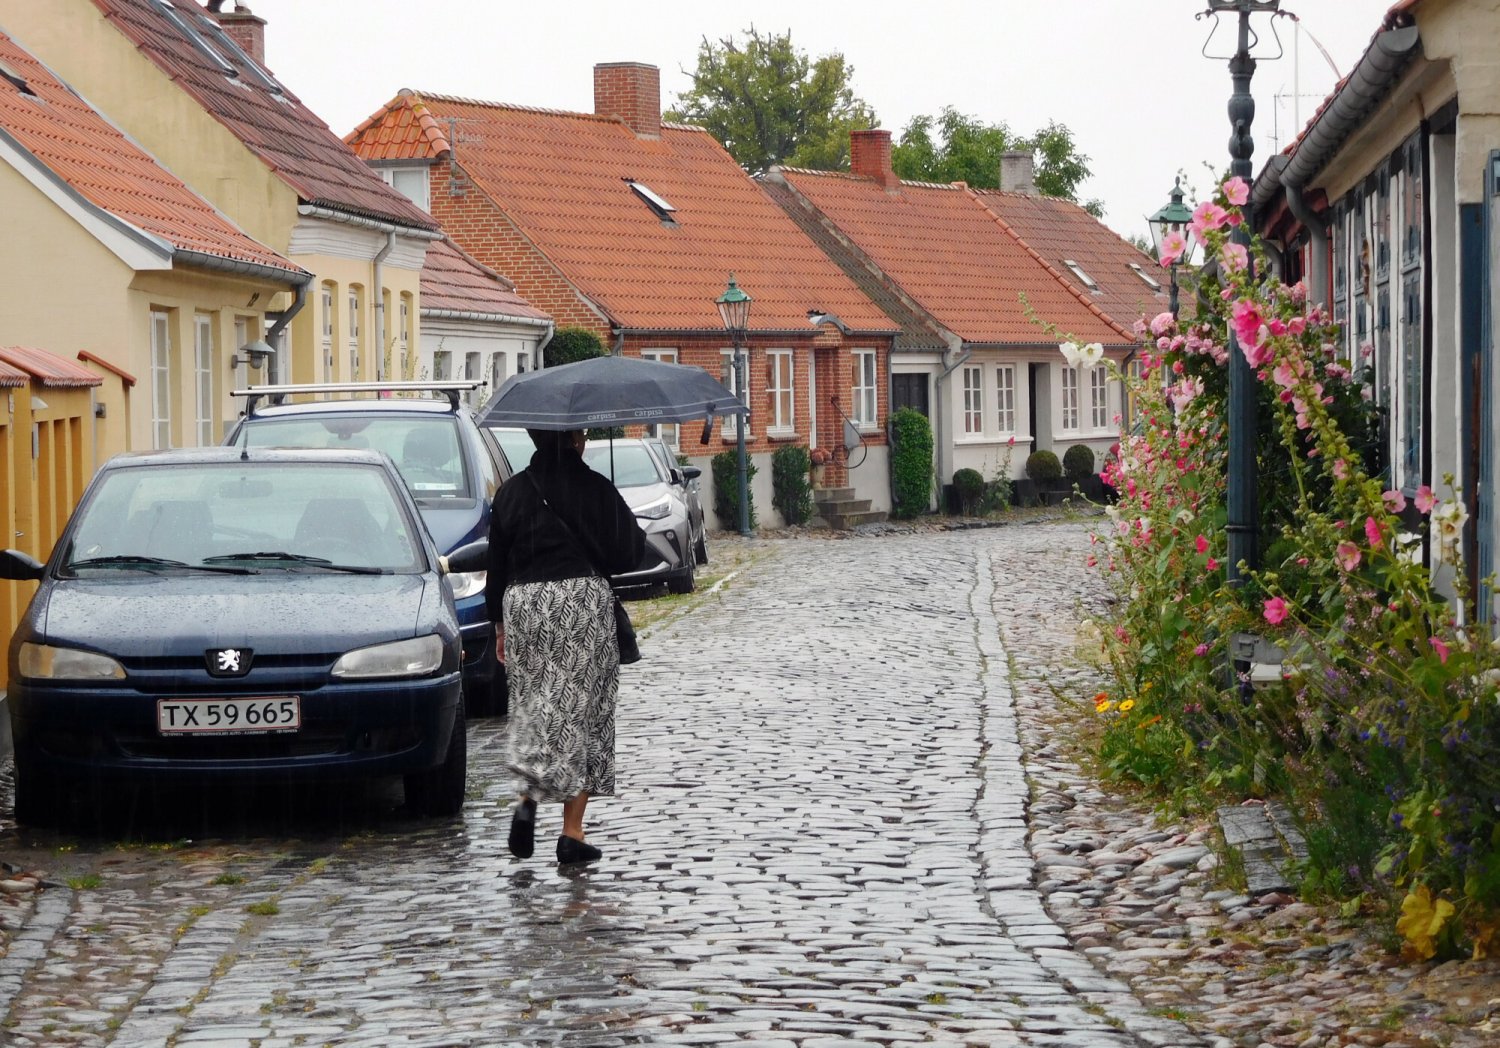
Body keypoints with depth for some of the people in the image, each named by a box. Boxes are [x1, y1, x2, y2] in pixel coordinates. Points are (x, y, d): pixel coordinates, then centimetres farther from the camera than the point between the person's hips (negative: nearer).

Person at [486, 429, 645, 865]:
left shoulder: (511, 492, 4)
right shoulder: (594, 489, -6)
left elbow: (497, 562, 8)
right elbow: (629, 549, -2)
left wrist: (500, 624, 17)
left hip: (522, 603, 3)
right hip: (584, 599, -3)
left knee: (533, 710, 14)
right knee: (581, 710, 3)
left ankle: (527, 800, -9)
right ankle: (572, 831, 1)